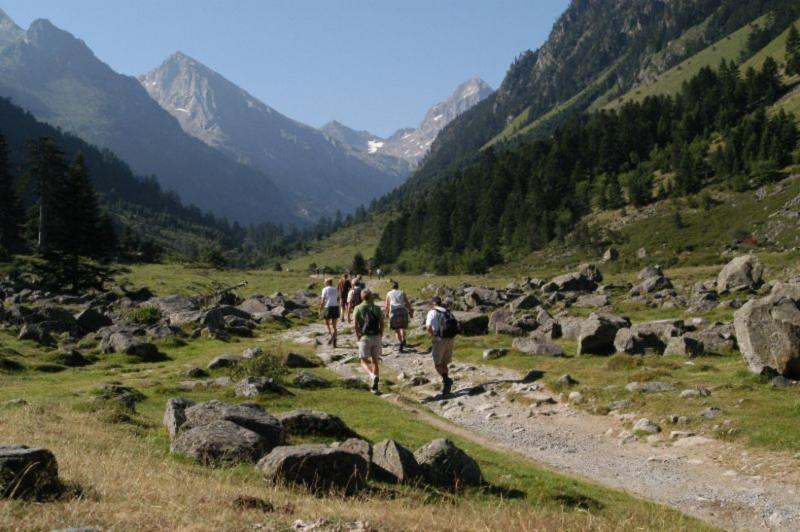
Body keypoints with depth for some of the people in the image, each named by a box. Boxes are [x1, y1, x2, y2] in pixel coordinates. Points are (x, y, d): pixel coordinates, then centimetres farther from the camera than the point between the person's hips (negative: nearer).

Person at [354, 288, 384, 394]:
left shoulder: (358, 308, -1)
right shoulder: (377, 308, 4)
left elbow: (356, 325, -6)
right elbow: (382, 324, -1)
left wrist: (358, 337, 4)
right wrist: (380, 337, 7)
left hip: (364, 337, -2)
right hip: (376, 337, 2)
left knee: (364, 361, 4)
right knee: (375, 361, 11)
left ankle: (372, 376, -26)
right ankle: (374, 386, 8)